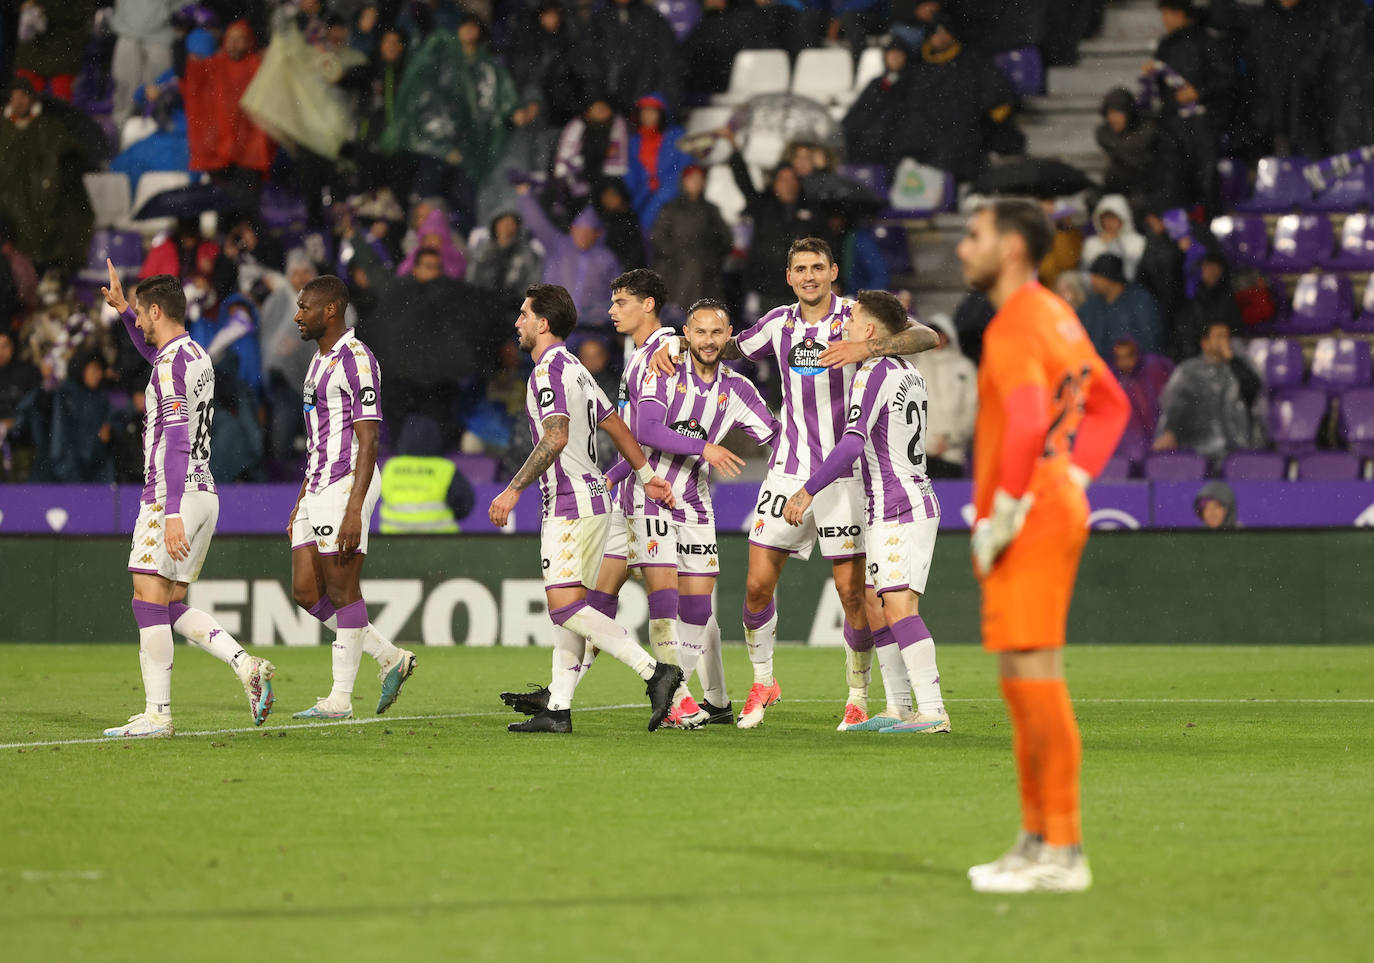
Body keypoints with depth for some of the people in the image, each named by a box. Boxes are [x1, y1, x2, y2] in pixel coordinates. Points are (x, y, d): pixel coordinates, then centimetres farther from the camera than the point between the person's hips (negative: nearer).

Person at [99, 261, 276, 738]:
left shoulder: (172, 364, -14)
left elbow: (177, 441, -22)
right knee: (172, 605, 11)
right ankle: (247, 666, -1)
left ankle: (157, 713, -9)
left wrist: (172, 513, -27)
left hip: (173, 495, -10)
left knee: (150, 600, -8)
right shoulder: (195, 355, 15)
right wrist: (122, 308, 40)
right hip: (203, 492, 10)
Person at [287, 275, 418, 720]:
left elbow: (368, 441, -18)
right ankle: (391, 658, 15)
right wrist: (300, 504, 24)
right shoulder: (320, 360, 18)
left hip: (346, 484, -10)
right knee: (305, 591, 7)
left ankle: (340, 699, 0)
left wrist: (354, 510, -23)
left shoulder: (355, 359, -13)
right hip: (318, 487, 10)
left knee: (342, 591, -5)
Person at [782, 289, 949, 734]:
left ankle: (933, 710, -21)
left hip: (896, 510, -10)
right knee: (873, 602, 13)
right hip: (916, 501, 10)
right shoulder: (910, 375, 17)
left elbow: (853, 443, -21)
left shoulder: (875, 372, -11)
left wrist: (808, 491, -20)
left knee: (898, 606, -15)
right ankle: (898, 708, 13)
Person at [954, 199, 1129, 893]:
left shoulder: (1013, 327, -15)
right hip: (1055, 509, 10)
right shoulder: (1055, 315, 16)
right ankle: (1037, 840, 22)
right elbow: (1110, 403, 26)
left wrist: (1000, 521, -19)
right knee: (1020, 677, 15)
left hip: (1031, 520, -10)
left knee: (1034, 674, -10)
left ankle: (1062, 853, -9)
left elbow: (1027, 426, -26)